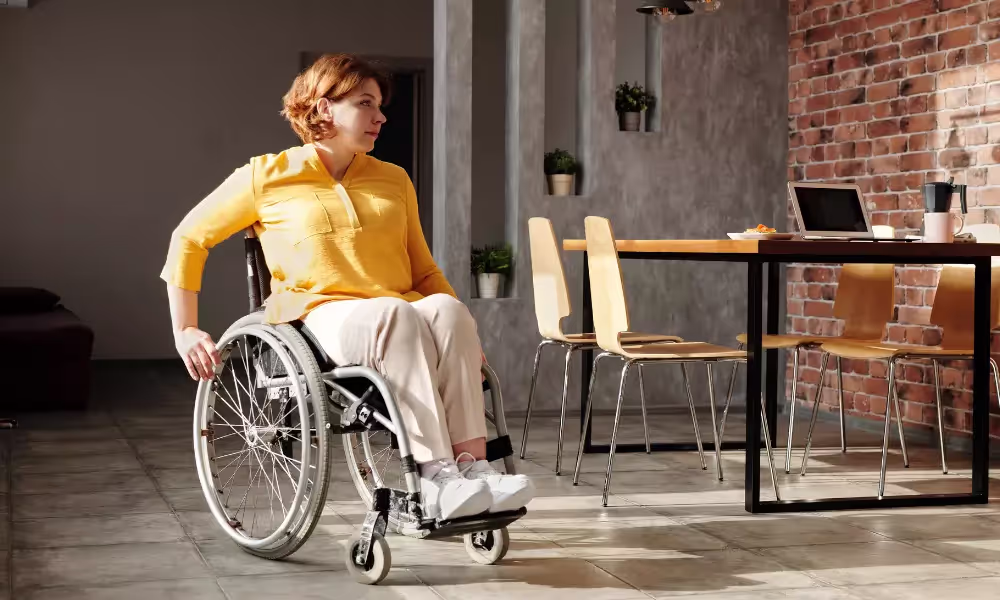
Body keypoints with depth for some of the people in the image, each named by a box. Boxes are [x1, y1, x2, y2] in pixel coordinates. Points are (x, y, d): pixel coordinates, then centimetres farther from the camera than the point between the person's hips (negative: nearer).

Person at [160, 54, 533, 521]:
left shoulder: (393, 180, 22)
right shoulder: (268, 176, 9)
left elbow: (423, 270, 24)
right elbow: (189, 239, 13)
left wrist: (464, 337, 7)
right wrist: (185, 332, 6)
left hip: (399, 318, 4)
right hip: (318, 319, -4)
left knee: (447, 310, -31)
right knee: (395, 314, -37)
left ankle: (471, 464, -41)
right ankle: (436, 479, -44)